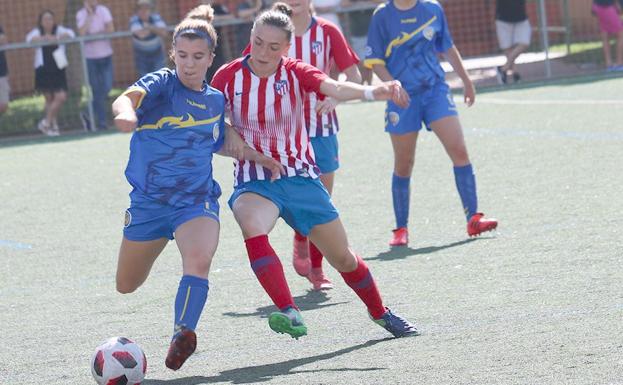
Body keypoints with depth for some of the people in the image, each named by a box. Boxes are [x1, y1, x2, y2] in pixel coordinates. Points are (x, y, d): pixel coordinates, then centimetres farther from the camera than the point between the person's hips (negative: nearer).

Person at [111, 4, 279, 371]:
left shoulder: (215, 100, 5)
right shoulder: (161, 84, -10)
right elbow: (126, 99, -33)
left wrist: (254, 155, 11)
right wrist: (126, 113, -57)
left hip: (197, 200, 1)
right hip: (148, 200, -1)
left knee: (198, 262, -31)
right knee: (127, 285, 18)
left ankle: (183, 334, -35)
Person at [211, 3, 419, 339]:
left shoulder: (295, 73, -9)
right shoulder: (228, 77, -7)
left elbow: (336, 88, -29)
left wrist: (374, 91, -48)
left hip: (300, 178, 1)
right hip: (254, 181, -1)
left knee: (343, 259, 8)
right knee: (252, 228, -36)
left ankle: (380, 313, 36)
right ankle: (290, 314, -42)